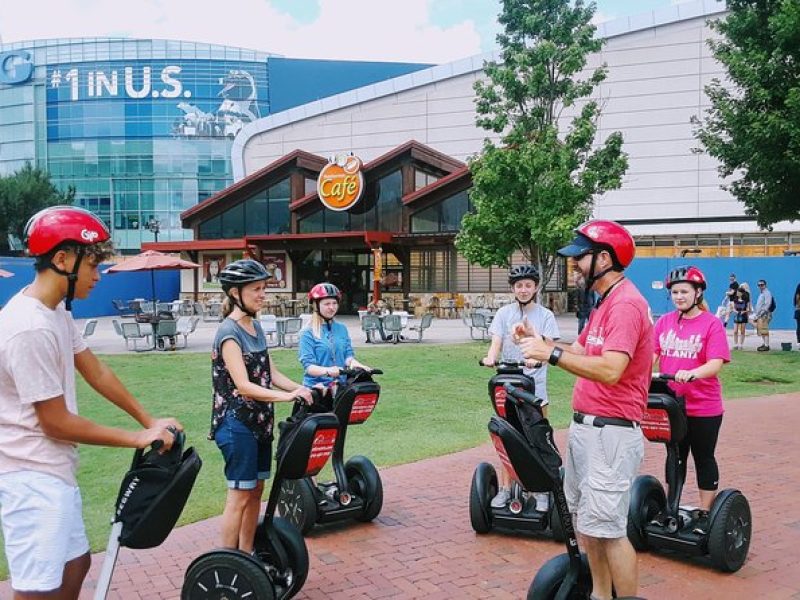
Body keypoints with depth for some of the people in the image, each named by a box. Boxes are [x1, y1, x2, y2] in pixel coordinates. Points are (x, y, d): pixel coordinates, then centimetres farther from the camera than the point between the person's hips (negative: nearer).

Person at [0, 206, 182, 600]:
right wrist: (140, 438, -12)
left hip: (54, 471, 10)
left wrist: (150, 420, 12)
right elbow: (57, 422, -21)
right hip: (32, 477, -10)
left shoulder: (57, 311, 4)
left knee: (75, 564, 21)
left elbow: (96, 373, 12)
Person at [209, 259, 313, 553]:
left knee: (256, 490, 14)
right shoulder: (229, 332, -16)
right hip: (236, 423, -8)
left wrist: (302, 389, -4)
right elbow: (243, 385, -25)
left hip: (259, 421, 8)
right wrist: (286, 396, -34)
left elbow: (271, 373, 10)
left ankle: (246, 555, 26)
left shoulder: (256, 326, 10)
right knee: (240, 495, -2)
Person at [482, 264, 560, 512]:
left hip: (534, 385, -2)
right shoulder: (504, 313, 8)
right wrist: (491, 358, -26)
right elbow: (496, 342, -3)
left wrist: (536, 358, -33)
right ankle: (505, 488, 15)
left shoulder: (546, 316, 3)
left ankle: (540, 492, 12)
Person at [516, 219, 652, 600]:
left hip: (610, 433, -11)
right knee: (584, 520, 19)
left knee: (607, 528, -5)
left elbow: (611, 370, -30)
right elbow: (580, 351, 17)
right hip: (584, 427, 11)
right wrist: (540, 341, 4)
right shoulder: (604, 303, 15)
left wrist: (552, 354, -28)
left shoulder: (626, 304, -18)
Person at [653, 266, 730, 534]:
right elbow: (651, 353, -1)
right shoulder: (665, 322, 4)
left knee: (703, 458, 10)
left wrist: (692, 374, -36)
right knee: (675, 457, 18)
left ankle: (705, 514, 22)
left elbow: (716, 364, -18)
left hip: (704, 408, -4)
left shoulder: (711, 323, -10)